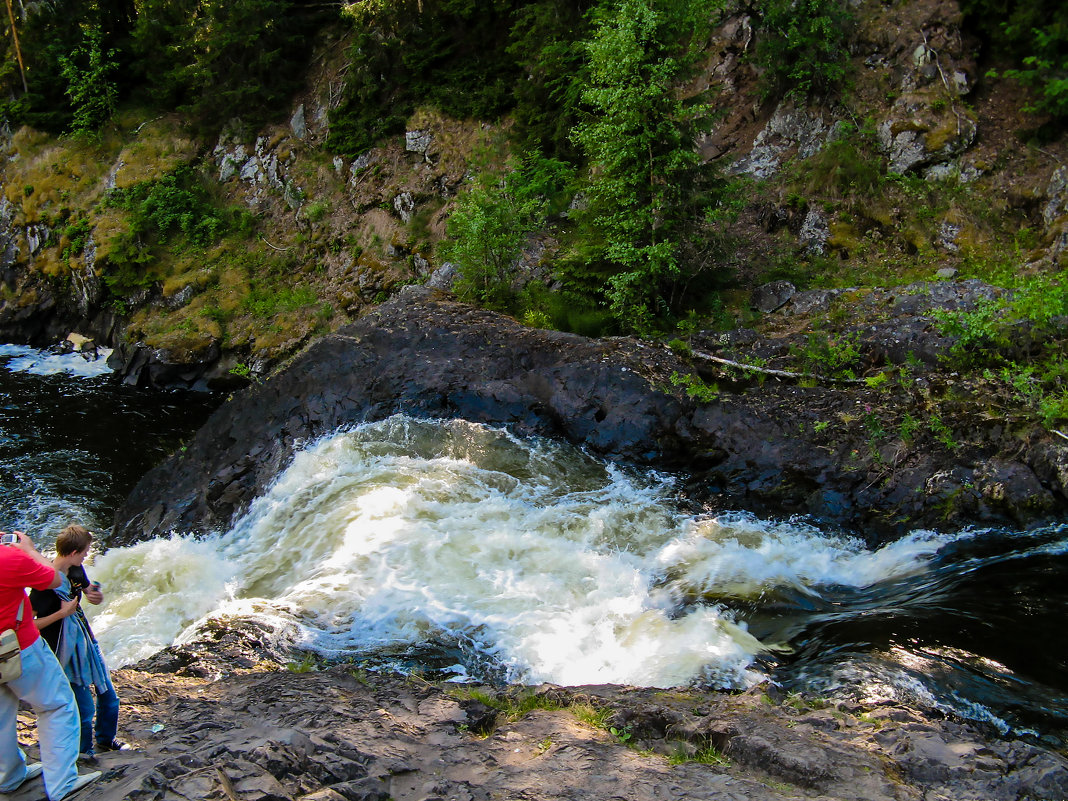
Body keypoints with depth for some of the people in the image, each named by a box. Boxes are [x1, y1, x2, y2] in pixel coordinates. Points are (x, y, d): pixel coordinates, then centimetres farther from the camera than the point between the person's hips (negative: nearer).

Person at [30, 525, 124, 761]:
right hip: (66, 650, -8)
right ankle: (83, 750, 23)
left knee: (109, 697, 16)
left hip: (87, 642, 8)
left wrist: (96, 595, -7)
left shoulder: (76, 570, 0)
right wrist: (63, 613, -27)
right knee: (84, 707, -2)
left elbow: (92, 595, 16)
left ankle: (105, 739, 39)